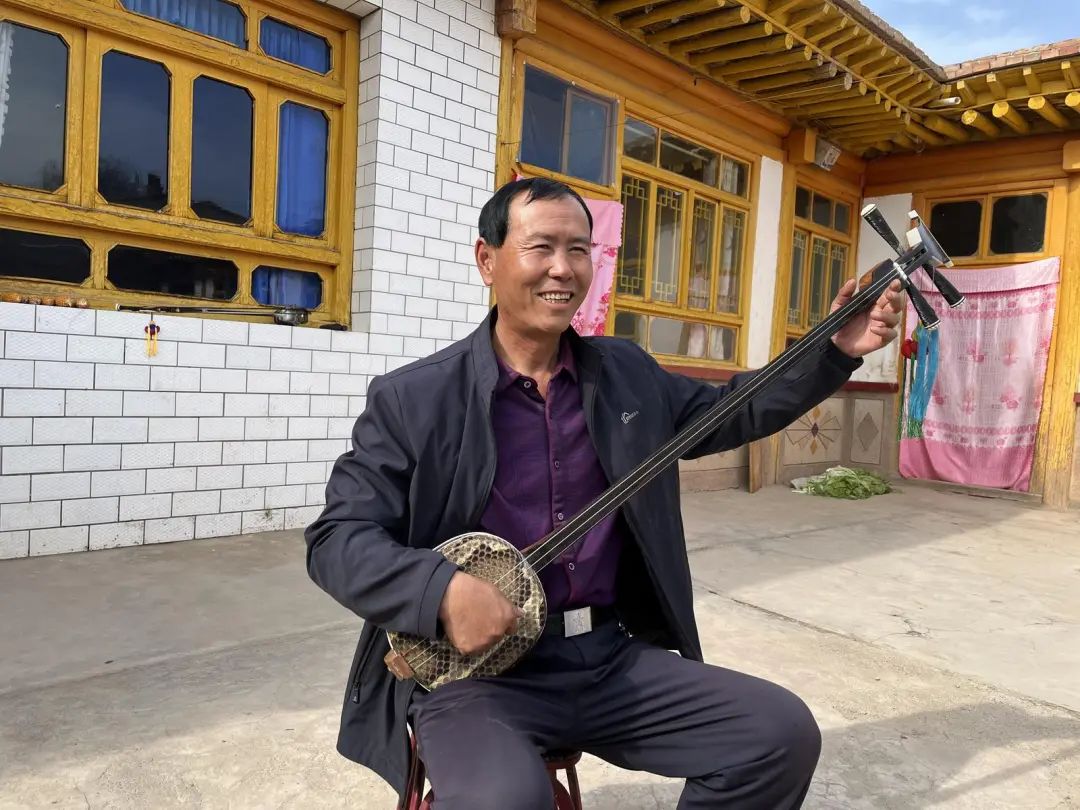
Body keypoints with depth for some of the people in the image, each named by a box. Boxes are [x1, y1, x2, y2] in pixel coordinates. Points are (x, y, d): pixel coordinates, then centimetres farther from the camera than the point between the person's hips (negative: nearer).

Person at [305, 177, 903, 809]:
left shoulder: (629, 374, 8)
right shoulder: (413, 399, -5)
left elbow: (730, 411, 19)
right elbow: (337, 538, -7)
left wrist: (836, 350, 8)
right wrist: (443, 591, -25)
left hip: (614, 656, 5)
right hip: (473, 669, -4)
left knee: (785, 733, -6)